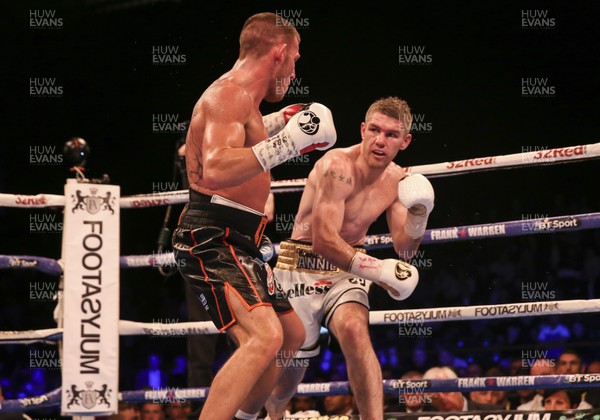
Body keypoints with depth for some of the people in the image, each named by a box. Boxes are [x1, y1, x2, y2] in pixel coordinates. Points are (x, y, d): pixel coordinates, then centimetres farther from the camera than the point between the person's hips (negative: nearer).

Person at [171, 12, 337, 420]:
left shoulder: (240, 98, 19)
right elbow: (216, 170, -30)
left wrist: (275, 123, 34)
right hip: (213, 238, -11)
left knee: (293, 338, 23)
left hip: (236, 242, 11)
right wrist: (287, 141, -26)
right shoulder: (231, 93, -13)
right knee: (264, 338, -29)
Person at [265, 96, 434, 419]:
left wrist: (418, 214, -15)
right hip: (302, 268, -4)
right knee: (289, 373, 4)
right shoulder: (338, 166, -21)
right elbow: (324, 239, -28)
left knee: (354, 330, -29)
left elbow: (404, 250, 5)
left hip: (347, 269, 4)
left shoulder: (397, 181, 1)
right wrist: (379, 271, -34)